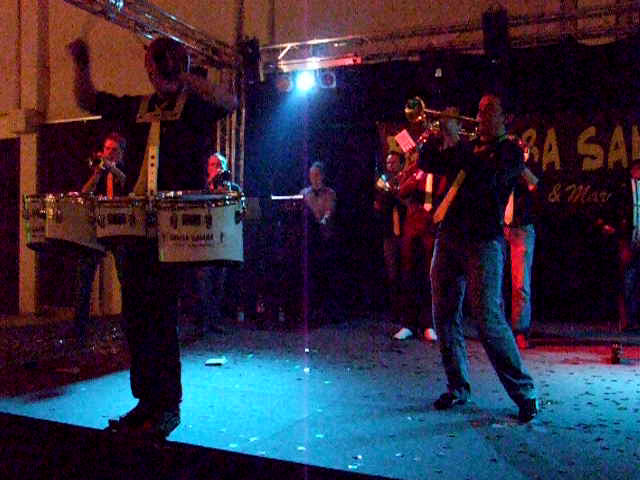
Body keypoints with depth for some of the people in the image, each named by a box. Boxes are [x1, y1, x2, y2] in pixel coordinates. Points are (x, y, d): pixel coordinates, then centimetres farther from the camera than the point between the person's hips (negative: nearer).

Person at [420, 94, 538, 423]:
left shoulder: (510, 151, 2)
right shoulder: (468, 148, 19)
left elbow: (488, 177, -17)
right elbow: (428, 162, 21)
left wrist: (456, 144, -14)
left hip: (483, 241, -6)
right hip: (448, 238, 6)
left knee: (487, 318, -13)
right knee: (444, 317, 7)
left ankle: (524, 393, 0)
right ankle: (458, 388, 20)